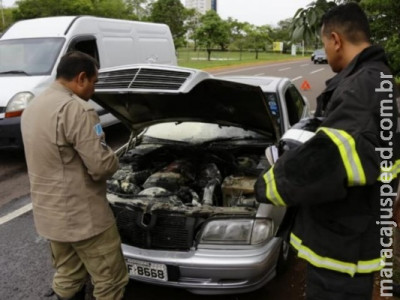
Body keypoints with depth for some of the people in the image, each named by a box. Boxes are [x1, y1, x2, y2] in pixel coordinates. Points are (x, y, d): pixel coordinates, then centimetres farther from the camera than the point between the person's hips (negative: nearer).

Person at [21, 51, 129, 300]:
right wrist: (113, 159, -1)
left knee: (67, 279, 21)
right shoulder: (76, 109, -21)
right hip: (82, 215, -9)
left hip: (49, 212, 10)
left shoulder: (32, 108, 10)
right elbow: (101, 166, -23)